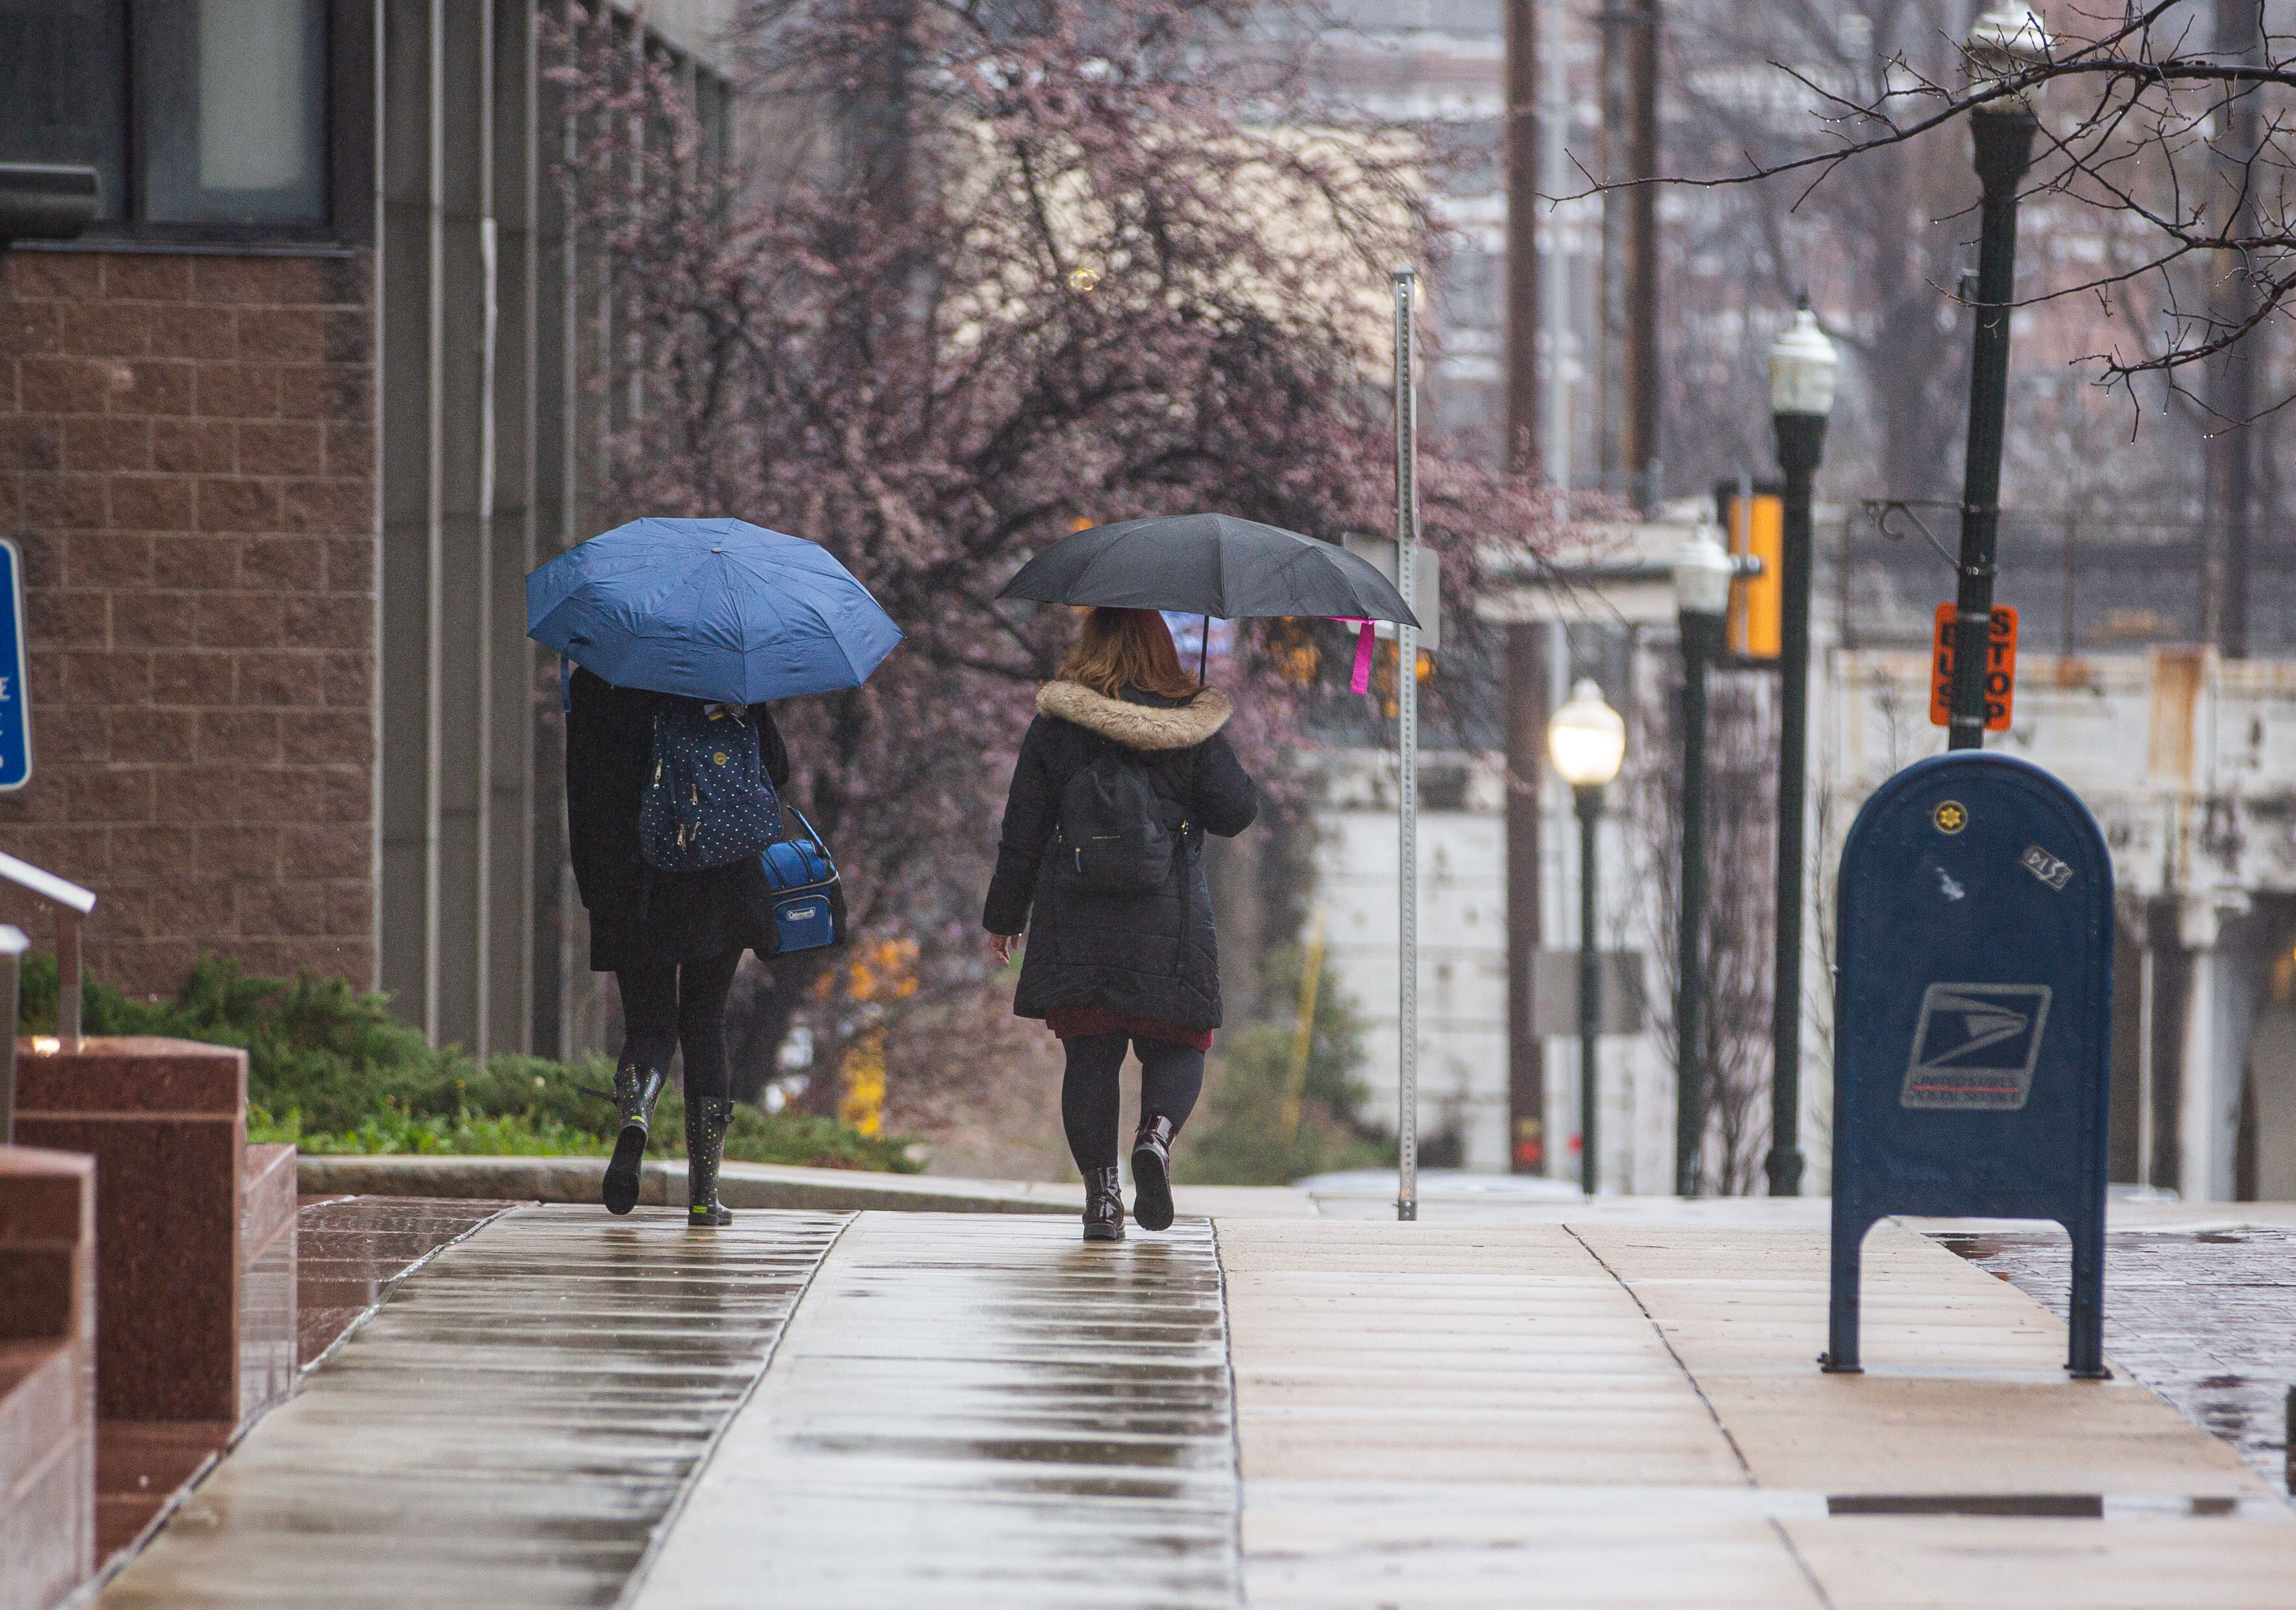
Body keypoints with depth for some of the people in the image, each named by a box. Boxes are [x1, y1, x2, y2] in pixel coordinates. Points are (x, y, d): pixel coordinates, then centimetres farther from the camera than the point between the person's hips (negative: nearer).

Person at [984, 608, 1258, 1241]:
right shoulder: (1190, 728, -1)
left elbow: (1022, 832, 4)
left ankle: (1100, 1189, -2)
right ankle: (1156, 1135, -21)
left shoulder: (1054, 727, 2)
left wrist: (1005, 915, 13)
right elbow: (1236, 813, 1)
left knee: (1089, 1054, 6)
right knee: (1177, 1046, 9)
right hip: (1169, 922, -1)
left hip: (1075, 923, 1)